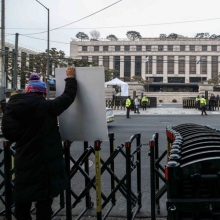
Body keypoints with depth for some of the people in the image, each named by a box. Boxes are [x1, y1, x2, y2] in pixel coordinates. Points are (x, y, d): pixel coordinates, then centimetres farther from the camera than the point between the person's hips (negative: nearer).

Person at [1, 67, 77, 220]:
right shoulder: (45, 107, -15)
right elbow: (68, 97, -5)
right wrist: (71, 78, 10)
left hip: (23, 161, 5)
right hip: (45, 161, -4)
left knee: (22, 198, 16)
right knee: (44, 198, 5)